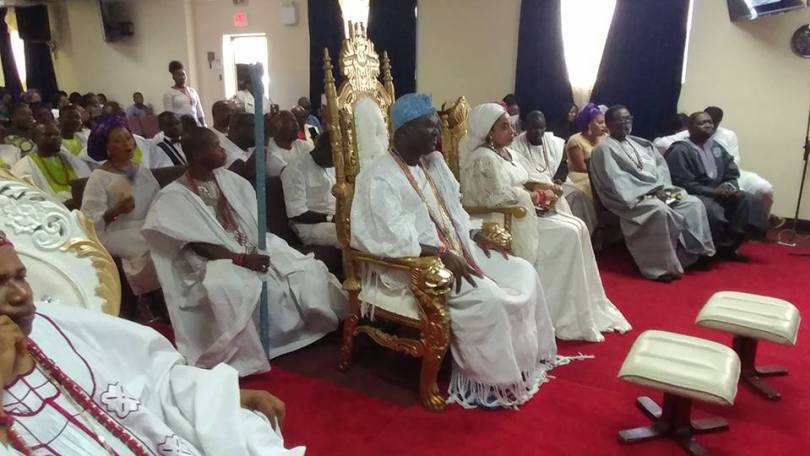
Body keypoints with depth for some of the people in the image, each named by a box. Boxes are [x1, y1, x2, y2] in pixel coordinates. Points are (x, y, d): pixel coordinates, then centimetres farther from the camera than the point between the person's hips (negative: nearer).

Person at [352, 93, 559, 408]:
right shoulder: (380, 177, -16)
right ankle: (492, 381, -7)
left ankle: (526, 361, 11)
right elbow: (392, 238, -24)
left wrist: (475, 234, 4)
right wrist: (442, 254, -27)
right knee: (487, 299, -27)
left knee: (523, 274, -1)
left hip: (456, 248, 9)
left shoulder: (433, 161, 11)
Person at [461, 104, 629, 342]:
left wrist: (548, 187, -1)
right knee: (567, 235, -19)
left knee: (578, 227, -6)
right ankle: (566, 316, -9)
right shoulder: (484, 159, -14)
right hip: (507, 221, -9)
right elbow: (499, 198, -24)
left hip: (526, 212, 9)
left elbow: (527, 183, 20)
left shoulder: (510, 154, 16)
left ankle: (590, 308, -1)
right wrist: (535, 196, -14)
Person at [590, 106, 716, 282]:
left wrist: (662, 189, -8)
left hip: (659, 192, 8)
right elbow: (618, 182, -15)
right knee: (660, 210, -34)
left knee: (693, 203, -9)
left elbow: (661, 167, 13)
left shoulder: (641, 143, 20)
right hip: (631, 198, -8)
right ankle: (661, 266, -26)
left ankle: (696, 252, -1)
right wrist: (651, 191, -19)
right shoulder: (604, 149, -4)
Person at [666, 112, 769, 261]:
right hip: (694, 196, -8)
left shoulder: (717, 148, 16)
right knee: (713, 211, -36)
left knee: (752, 202, -9)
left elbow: (732, 174, 14)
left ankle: (728, 246, -4)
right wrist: (713, 192, -21)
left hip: (719, 192, 8)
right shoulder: (680, 151, -9)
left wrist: (731, 187, -10)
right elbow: (684, 184, -17)